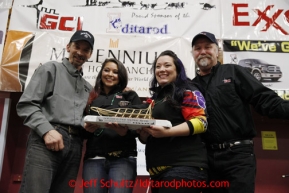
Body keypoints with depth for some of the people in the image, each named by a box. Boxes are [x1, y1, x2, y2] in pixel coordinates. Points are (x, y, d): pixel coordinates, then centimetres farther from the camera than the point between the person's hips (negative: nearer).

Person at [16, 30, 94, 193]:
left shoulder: (88, 87, 26)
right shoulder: (51, 69, 9)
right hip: (46, 140, -5)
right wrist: (47, 130, -15)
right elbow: (26, 105, -2)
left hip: (74, 145, 6)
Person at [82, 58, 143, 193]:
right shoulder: (91, 98, 17)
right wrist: (87, 129, -9)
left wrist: (125, 131, -18)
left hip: (123, 158, -2)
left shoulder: (130, 96, 13)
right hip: (94, 158, 2)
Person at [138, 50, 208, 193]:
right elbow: (146, 139, 26)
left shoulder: (187, 92, 0)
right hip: (159, 170, 8)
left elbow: (200, 122, -14)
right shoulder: (156, 99, 22)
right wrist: (144, 131, 2)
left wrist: (167, 132, -24)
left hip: (183, 166, -8)